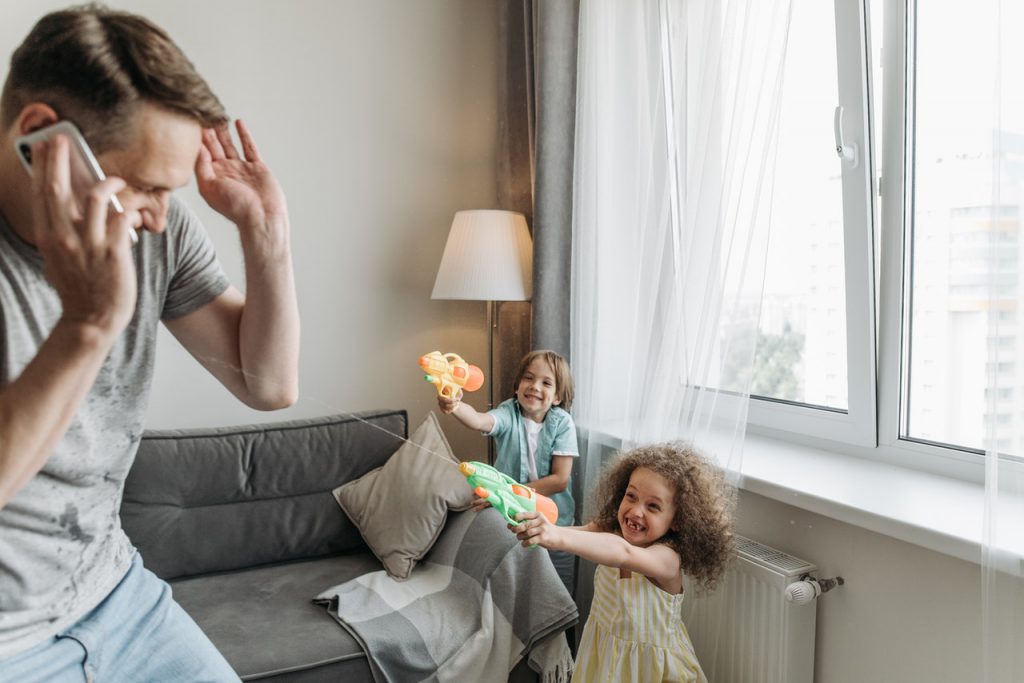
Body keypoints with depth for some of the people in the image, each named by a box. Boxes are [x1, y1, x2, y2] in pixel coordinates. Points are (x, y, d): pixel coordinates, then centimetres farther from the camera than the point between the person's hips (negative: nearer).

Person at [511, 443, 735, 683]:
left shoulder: (667, 558, -30)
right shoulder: (609, 530, -12)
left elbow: (623, 553, -49)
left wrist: (559, 537, -64)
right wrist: (537, 523, -49)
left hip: (649, 662, -4)